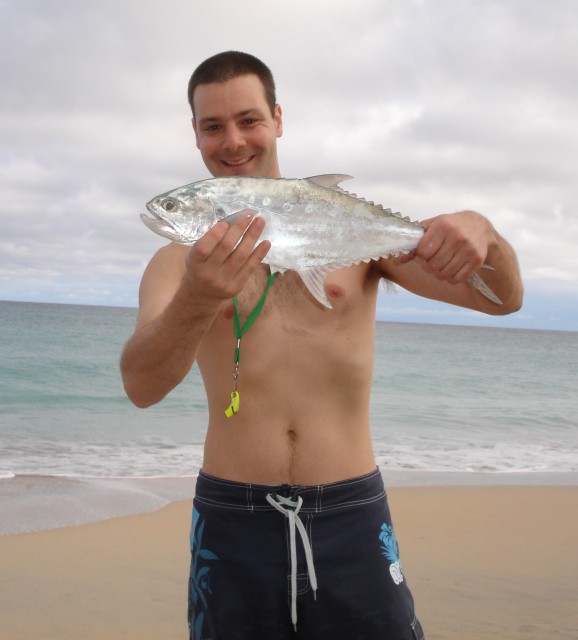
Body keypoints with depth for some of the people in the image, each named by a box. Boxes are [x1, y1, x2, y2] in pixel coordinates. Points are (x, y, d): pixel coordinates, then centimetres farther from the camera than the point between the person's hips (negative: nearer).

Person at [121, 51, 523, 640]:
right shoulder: (180, 260, 3)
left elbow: (503, 298, 2)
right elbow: (141, 387, -13)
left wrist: (480, 232, -21)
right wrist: (197, 299, -32)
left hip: (352, 522, 0)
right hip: (232, 523, 0)